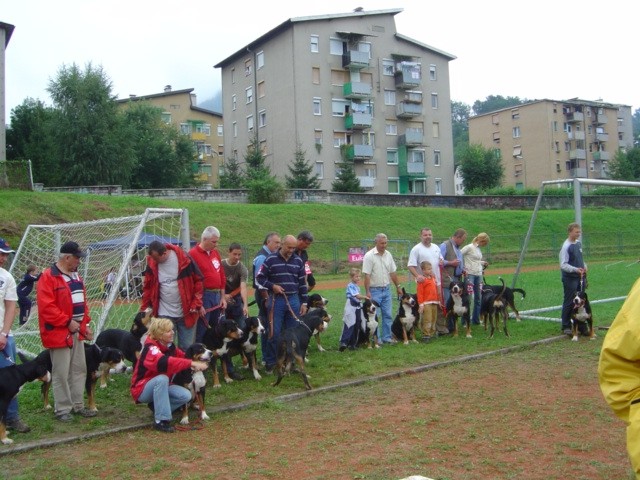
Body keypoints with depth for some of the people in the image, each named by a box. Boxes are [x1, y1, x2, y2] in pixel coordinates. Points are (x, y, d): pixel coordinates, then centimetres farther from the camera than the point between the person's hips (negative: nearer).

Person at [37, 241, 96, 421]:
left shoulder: (75, 275, 14)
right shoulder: (48, 277, -13)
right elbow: (46, 307, -20)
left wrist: (85, 324, 12)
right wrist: (67, 322, -18)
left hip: (77, 331, 8)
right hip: (59, 332, -8)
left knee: (79, 369, 13)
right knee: (61, 373, -2)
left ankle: (78, 405, 23)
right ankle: (62, 409, 8)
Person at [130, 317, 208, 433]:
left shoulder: (170, 346, -2)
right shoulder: (151, 348, -27)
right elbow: (164, 363, -46)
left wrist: (197, 363, -18)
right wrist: (192, 363, -49)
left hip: (160, 387, 7)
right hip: (142, 389, -7)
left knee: (186, 396, -16)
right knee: (162, 379, -38)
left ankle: (157, 406, 6)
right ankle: (161, 421, -29)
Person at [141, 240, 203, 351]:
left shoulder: (183, 259, -11)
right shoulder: (152, 264, -4)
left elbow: (197, 280, -4)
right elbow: (147, 286, 8)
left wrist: (197, 304, -6)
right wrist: (146, 307, 3)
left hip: (186, 312, -1)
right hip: (164, 314, 1)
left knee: (186, 347, 8)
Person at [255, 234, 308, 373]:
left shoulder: (298, 261, 8)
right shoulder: (271, 260, -3)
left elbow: (302, 283, 11)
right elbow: (259, 278, 1)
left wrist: (304, 303, 8)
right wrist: (272, 286, -14)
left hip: (294, 300, 4)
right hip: (276, 300, -3)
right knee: (274, 333, -2)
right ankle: (270, 363, 9)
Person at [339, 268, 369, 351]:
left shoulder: (357, 286, 14)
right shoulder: (350, 286, -12)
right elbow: (357, 296, -20)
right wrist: (366, 297, -20)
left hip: (358, 307, 8)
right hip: (351, 308, -8)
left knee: (356, 326, 10)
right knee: (349, 326, -13)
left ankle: (352, 343, 17)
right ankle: (343, 342, -15)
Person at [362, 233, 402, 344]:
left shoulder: (388, 254, 6)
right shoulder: (369, 256, -13)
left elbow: (393, 272, 14)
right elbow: (367, 275, -16)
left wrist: (398, 286, 14)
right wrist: (367, 292, -19)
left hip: (386, 289, 6)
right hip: (374, 290, -6)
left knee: (387, 315, 9)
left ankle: (387, 337, 18)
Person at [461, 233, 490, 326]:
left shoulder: (478, 249, 14)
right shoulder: (469, 247, -9)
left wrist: (483, 263, 8)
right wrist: (463, 268, -16)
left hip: (479, 275, 8)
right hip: (470, 274, -8)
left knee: (478, 298, 12)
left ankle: (476, 320, 21)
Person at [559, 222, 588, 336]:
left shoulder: (579, 243, 9)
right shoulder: (566, 246, -15)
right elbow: (563, 265, -17)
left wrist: (584, 267, 5)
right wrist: (576, 269, -27)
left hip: (580, 277, 7)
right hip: (570, 278, -7)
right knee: (569, 303, 0)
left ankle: (582, 327, 18)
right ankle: (566, 326, 11)